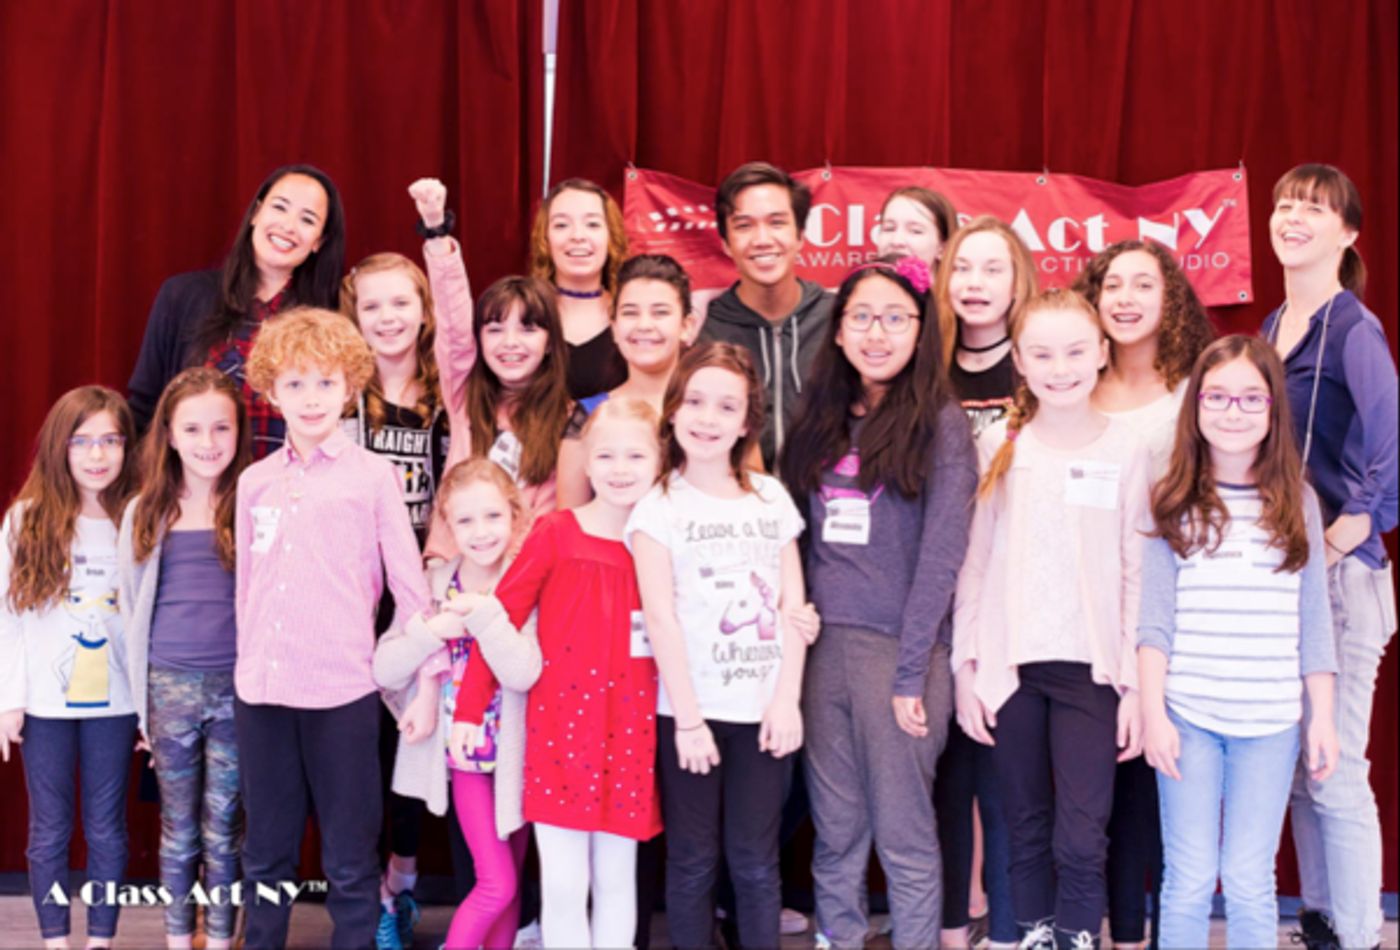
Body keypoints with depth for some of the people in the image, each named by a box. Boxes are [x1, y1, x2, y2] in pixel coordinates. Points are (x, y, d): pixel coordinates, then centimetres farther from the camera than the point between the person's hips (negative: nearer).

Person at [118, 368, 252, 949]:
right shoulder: (145, 512, 5)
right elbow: (131, 607, 10)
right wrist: (140, 698, 8)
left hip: (237, 684, -2)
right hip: (170, 685, 2)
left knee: (224, 826, 7)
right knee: (178, 825, 12)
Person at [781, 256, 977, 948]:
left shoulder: (940, 422, -4)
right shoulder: (823, 421, 12)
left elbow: (942, 552, -9)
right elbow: (802, 539, 14)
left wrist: (911, 673, -13)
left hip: (900, 647, -5)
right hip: (825, 643, 5)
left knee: (904, 834, 2)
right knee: (834, 833, 10)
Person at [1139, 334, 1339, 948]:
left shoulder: (1298, 502, 5)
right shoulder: (1172, 502, 2)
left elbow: (1313, 621, 6)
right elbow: (1155, 617, -1)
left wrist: (1323, 716, 2)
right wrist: (1152, 712, -7)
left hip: (1271, 719, 1)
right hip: (1187, 715, -1)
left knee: (1251, 884, 6)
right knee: (1189, 881, 3)